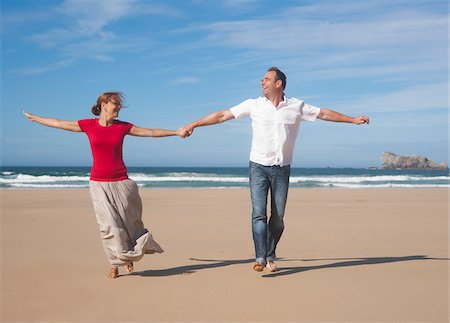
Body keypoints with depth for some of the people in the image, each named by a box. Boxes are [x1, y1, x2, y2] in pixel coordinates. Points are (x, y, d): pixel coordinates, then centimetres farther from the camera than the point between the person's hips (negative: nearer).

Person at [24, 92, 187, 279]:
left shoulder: (123, 127, 2)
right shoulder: (88, 125, 0)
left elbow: (151, 132, 5)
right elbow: (59, 124, 11)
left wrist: (177, 132, 4)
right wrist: (35, 118, 21)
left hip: (121, 182, 1)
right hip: (99, 184, -1)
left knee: (128, 221, 5)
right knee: (108, 224, -4)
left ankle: (129, 256, 30)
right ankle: (115, 265, 11)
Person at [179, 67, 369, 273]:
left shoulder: (297, 106, 3)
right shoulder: (254, 105, 2)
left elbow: (324, 114, 11)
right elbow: (223, 115, 2)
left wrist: (353, 120, 11)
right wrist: (193, 124, 0)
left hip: (282, 169, 1)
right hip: (259, 167, -1)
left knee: (278, 218, 3)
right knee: (258, 213, -13)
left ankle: (270, 256, 20)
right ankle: (260, 258, -14)